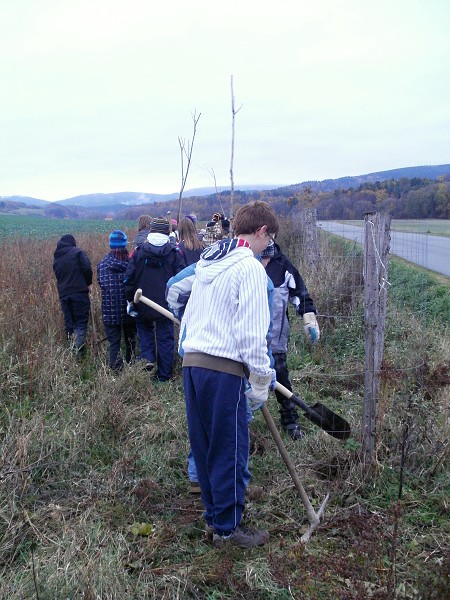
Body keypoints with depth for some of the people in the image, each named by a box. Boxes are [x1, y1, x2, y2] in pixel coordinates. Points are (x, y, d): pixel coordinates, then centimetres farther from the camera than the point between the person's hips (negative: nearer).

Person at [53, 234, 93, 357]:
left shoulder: (56, 257, 14)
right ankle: (79, 350, -17)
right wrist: (87, 283, 5)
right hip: (79, 292, -5)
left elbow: (58, 275, 15)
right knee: (81, 322, -4)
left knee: (69, 323, 12)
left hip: (63, 294, 5)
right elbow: (87, 269, -10)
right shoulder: (77, 253, -3)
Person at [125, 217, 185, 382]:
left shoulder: (138, 251, -2)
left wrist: (130, 300, 8)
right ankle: (164, 375, 13)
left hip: (143, 304, 1)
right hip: (166, 304, 0)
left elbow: (129, 278, -1)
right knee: (165, 337, 9)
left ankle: (147, 357, 3)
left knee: (145, 328, 25)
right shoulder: (174, 253, -4)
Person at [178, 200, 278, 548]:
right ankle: (227, 527, 18)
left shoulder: (207, 262, 15)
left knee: (204, 445, 17)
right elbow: (252, 333, -15)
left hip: (192, 362, 9)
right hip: (224, 369, -8)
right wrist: (261, 381, -8)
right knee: (230, 450, 5)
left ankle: (214, 515, 33)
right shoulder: (250, 268, -11)